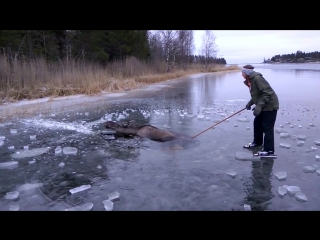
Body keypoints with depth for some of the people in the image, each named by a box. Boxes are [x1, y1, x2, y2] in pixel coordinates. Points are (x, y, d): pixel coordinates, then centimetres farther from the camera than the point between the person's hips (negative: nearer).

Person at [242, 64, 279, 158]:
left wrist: (259, 106, -30)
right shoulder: (251, 80, 9)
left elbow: (267, 92, -27)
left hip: (270, 105, -10)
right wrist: (250, 103, 6)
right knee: (257, 123, 18)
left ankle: (269, 151, 0)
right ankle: (257, 142, 36)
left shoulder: (257, 78, -22)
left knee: (267, 127, -7)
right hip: (264, 106, 10)